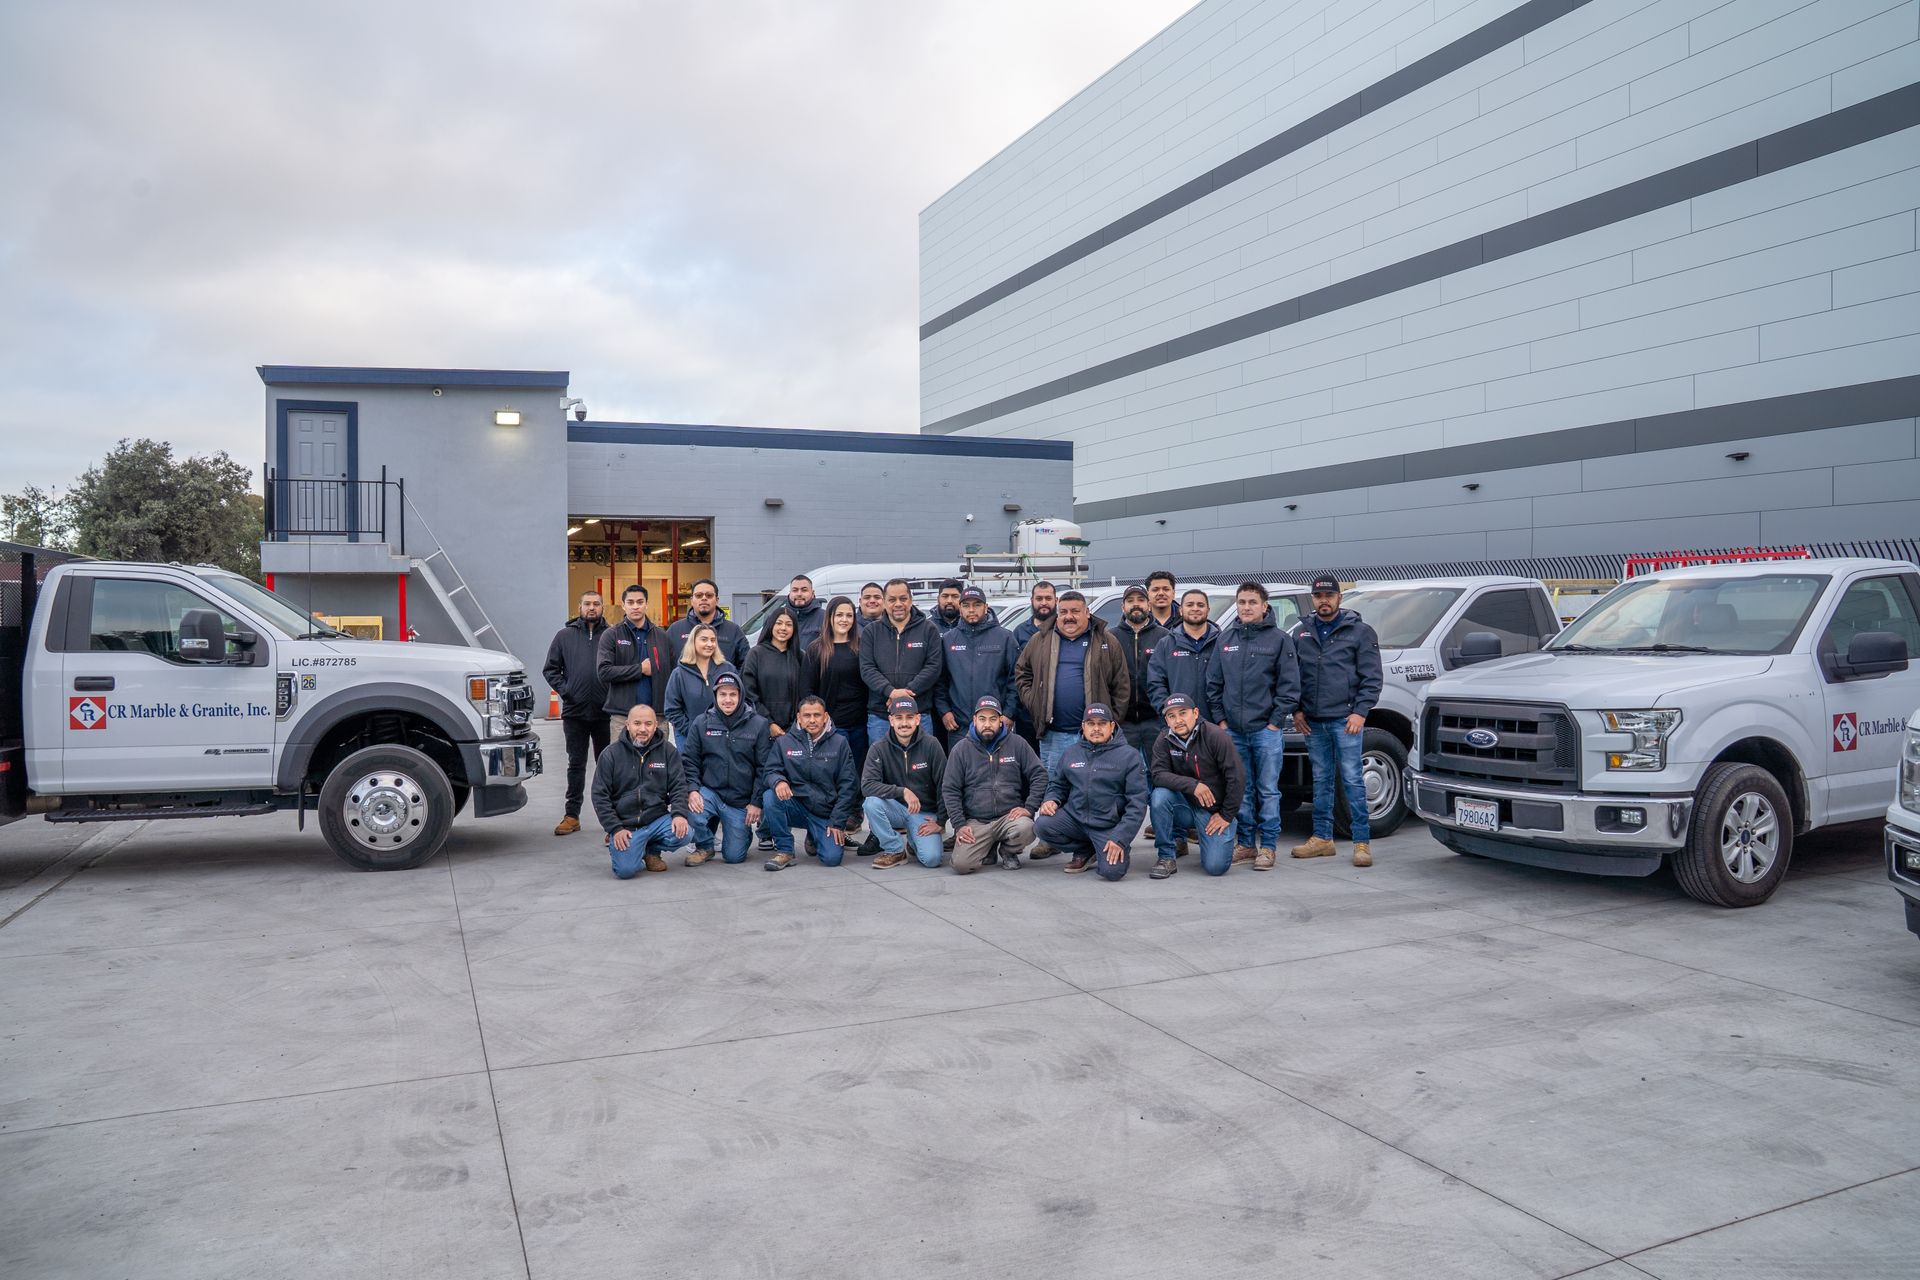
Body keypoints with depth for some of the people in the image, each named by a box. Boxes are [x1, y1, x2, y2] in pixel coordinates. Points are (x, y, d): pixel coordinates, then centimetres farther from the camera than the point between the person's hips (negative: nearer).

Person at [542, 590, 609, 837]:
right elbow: (550, 669, 10)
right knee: (576, 765, 9)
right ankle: (572, 815, 15)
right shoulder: (565, 635, 7)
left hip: (605, 713, -1)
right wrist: (564, 691, -2)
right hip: (574, 713, 1)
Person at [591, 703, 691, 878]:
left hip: (657, 820, 2)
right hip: (625, 825, -2)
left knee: (684, 833, -27)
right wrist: (615, 829, -10)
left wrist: (679, 814, -18)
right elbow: (600, 796, -1)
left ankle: (652, 850, 6)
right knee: (626, 870, -23)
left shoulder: (667, 750, 3)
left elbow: (678, 786, 1)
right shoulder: (612, 754, -1)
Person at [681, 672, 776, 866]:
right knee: (692, 813, -32)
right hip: (709, 792, 1)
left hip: (742, 802, -1)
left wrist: (756, 802, -6)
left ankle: (745, 828, 34)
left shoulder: (759, 724, -5)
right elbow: (689, 760, 2)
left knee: (734, 856, -2)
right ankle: (704, 847, 3)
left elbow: (765, 768, -3)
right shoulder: (701, 723, 0)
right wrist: (692, 789, -14)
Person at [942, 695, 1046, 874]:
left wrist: (1029, 807, -7)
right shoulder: (961, 749, 5)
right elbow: (949, 790, 5)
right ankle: (989, 851, 15)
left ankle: (1008, 852, 3)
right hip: (975, 822, 0)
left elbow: (1039, 775, 6)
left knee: (1025, 829, -34)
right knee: (960, 864, -22)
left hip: (1010, 816, 0)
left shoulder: (1017, 744, 5)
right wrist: (959, 824, -5)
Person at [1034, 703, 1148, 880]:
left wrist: (1120, 838, -16)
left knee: (1112, 871, -28)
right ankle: (1085, 852, 5)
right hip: (1074, 817, 4)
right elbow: (1058, 785, 21)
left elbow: (1137, 802, -8)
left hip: (1109, 826, -4)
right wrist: (1050, 800, -3)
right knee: (1042, 825, -24)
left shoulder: (1129, 756, -4)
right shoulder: (1070, 753, 8)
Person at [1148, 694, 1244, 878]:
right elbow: (1158, 774, -16)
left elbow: (1237, 778, -14)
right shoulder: (1164, 741, -5)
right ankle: (1166, 856, -11)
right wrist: (1192, 785, -28)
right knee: (1159, 796, -29)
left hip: (1214, 810, -2)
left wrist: (1227, 815, -11)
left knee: (1216, 866, -18)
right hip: (1185, 805, 3)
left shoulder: (1215, 736, -15)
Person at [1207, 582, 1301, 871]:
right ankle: (1247, 842, 19)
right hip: (1233, 730, 4)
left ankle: (1268, 846, 7)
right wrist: (1221, 719, 6)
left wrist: (1275, 722, -8)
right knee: (1241, 790, 9)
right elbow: (1214, 683, 13)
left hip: (1267, 730, -4)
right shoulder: (1225, 639, 10)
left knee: (1268, 790, 0)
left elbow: (1290, 685, -3)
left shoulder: (1279, 639, -1)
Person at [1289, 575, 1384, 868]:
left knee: (1353, 780, -6)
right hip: (1313, 722, 4)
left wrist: (1360, 712, -11)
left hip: (1346, 720, -4)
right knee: (1321, 781, 11)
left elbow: (1371, 677, -2)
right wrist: (1296, 710, 6)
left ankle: (1362, 842, -2)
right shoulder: (1301, 632, 12)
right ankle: (1322, 838, 17)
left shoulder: (1360, 632, 2)